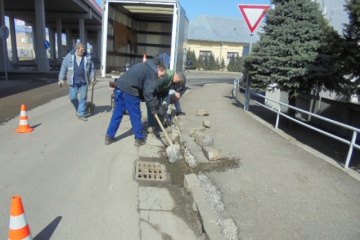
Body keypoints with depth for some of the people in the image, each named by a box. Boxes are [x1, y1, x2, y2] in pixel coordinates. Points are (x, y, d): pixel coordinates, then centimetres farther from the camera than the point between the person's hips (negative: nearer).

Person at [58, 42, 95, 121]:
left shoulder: (87, 57, 0)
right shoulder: (69, 56, -2)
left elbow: (91, 68, 10)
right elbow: (63, 68, 2)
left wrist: (92, 77, 4)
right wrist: (61, 79, 0)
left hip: (84, 81, 0)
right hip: (74, 81, 0)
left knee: (83, 98, 3)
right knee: (73, 97, 3)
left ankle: (81, 114, 12)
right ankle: (78, 108, 32)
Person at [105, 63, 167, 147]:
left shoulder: (145, 66, 25)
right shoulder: (152, 73, -3)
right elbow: (147, 93, -11)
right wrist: (153, 108, -6)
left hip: (120, 86, 9)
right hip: (129, 90, -9)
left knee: (117, 114, 14)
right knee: (136, 116, 3)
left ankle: (109, 137, 19)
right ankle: (139, 139, 13)